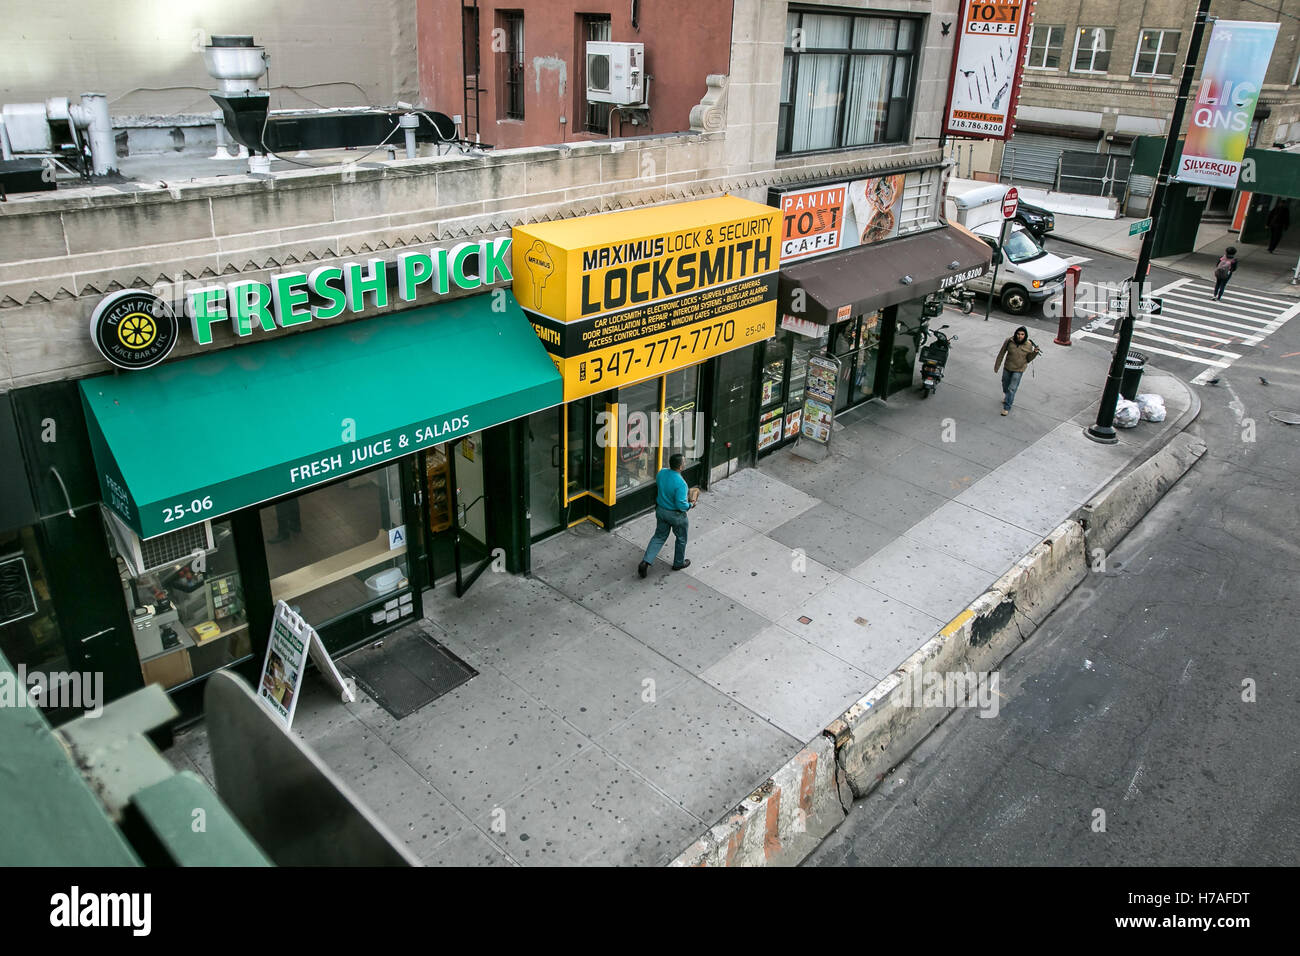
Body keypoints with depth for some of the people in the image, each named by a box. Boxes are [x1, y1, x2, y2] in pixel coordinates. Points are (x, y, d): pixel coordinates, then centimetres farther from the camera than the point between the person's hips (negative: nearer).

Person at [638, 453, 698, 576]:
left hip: (661, 510, 6)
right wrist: (690, 505, -8)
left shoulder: (661, 472, -10)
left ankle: (645, 562, 9)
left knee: (659, 537, 20)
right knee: (681, 539, 20)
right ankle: (678, 563, 38)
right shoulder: (680, 483, -32)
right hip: (676, 515, -6)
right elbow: (681, 505, -29)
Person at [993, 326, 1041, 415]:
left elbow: (1028, 359, -5)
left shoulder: (1028, 345, -16)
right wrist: (996, 366, 1)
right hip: (1007, 367, 2)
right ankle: (1006, 397, 55)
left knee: (1012, 388, -5)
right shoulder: (1009, 341, -18)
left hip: (1019, 370, -2)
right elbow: (1001, 353, -6)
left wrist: (1035, 352, -24)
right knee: (1005, 384, 24)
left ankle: (1006, 407, 8)